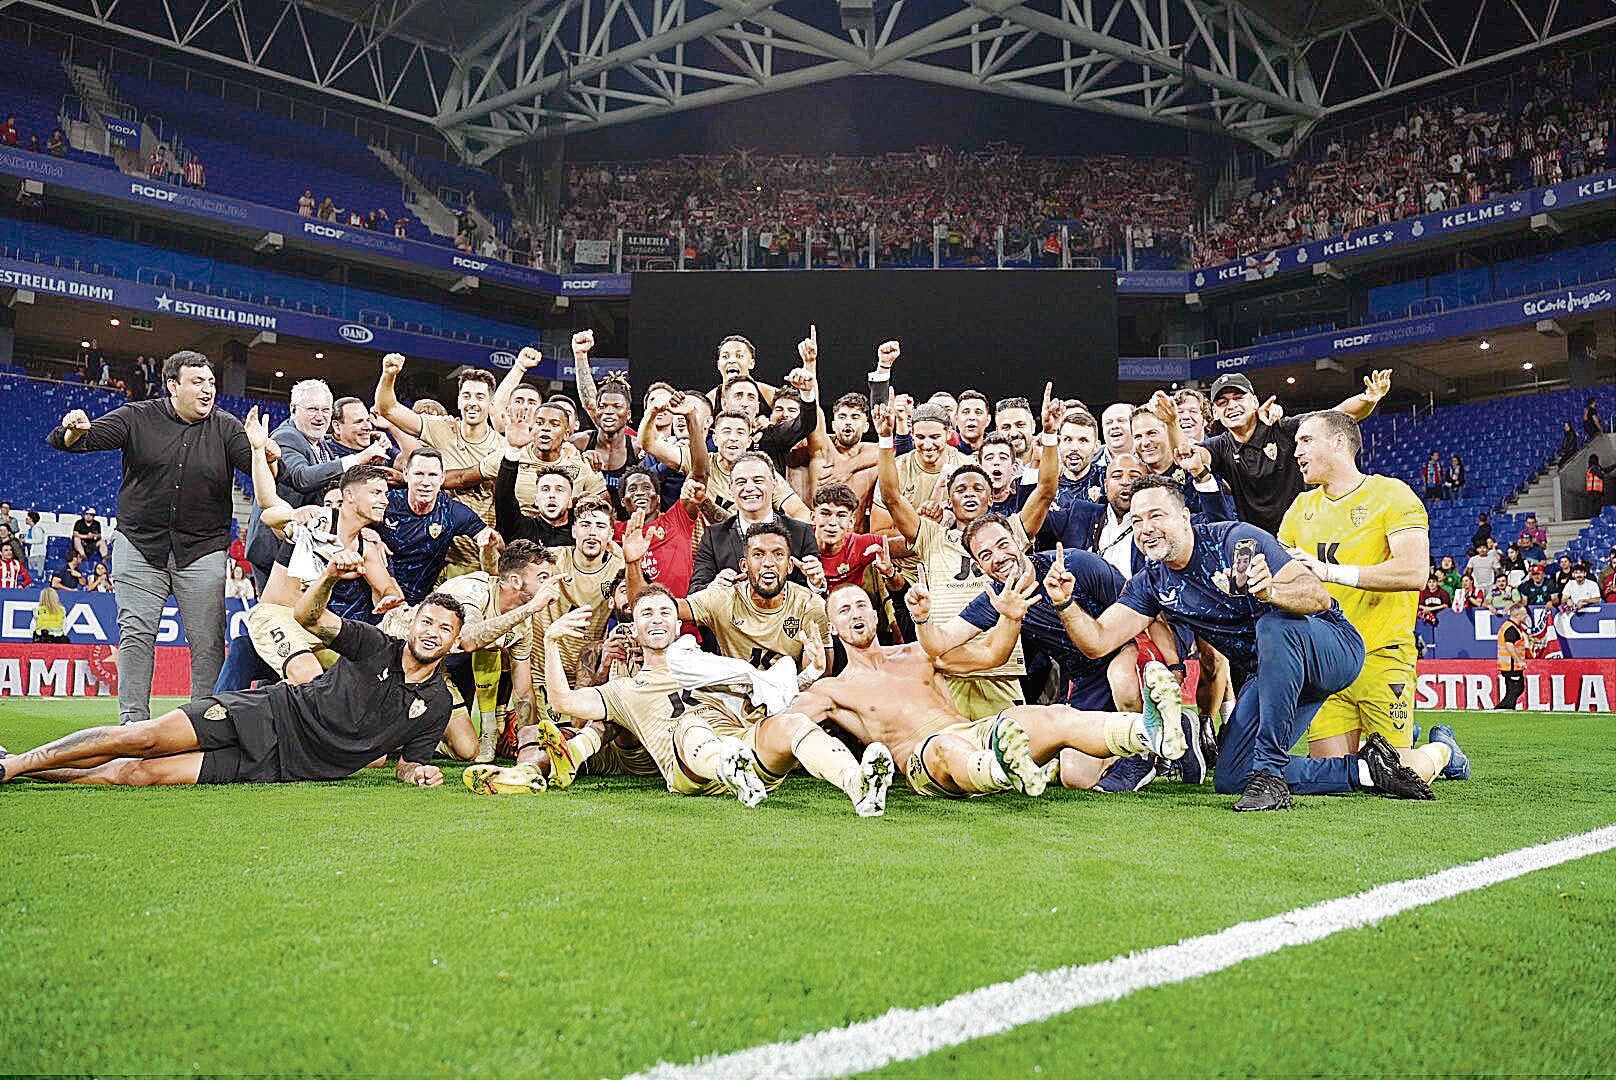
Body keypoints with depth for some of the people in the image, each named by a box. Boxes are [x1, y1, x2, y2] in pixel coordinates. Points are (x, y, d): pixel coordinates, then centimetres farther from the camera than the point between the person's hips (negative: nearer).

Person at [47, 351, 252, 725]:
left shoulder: (226, 428, 3)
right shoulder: (137, 418, 2)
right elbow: (89, 439, -4)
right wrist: (74, 432, -29)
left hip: (202, 550, 0)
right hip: (140, 545, 0)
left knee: (208, 641, -1)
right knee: (136, 634, 0)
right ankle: (133, 720, 8)